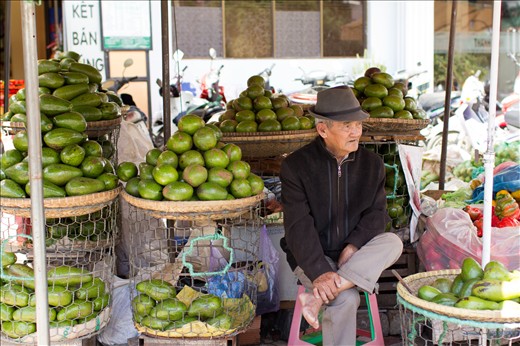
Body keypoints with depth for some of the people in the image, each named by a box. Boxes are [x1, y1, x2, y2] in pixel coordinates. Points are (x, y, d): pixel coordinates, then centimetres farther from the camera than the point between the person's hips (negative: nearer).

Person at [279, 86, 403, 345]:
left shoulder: (372, 163, 2)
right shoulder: (296, 166, -11)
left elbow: (376, 212, 1)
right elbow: (299, 226, -18)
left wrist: (354, 244, -19)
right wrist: (319, 272, -30)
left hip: (353, 254, 4)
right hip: (312, 256, -4)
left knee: (393, 243, -26)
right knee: (346, 298, -31)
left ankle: (319, 296, -30)